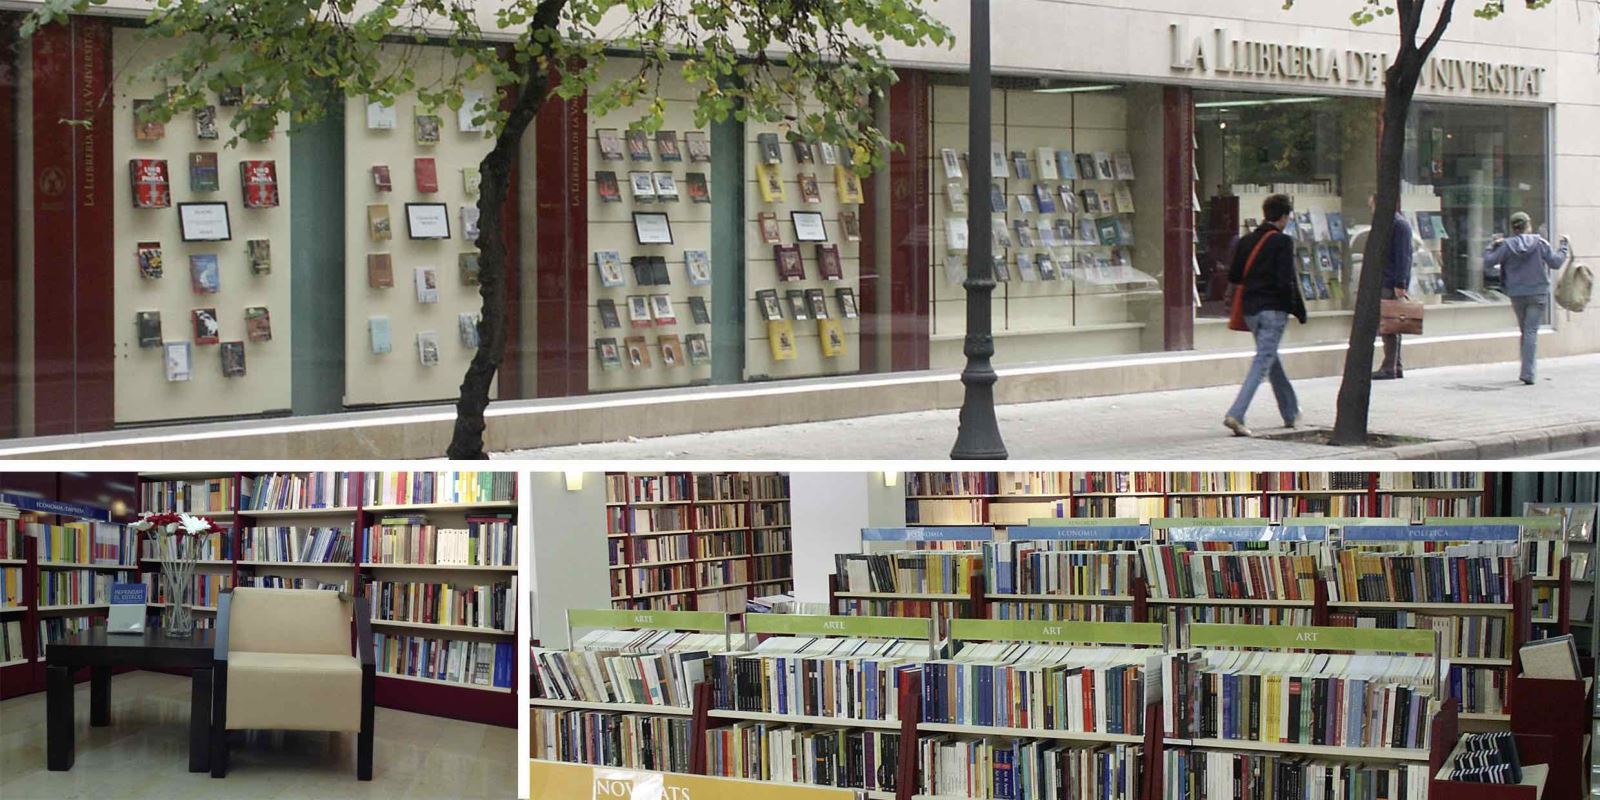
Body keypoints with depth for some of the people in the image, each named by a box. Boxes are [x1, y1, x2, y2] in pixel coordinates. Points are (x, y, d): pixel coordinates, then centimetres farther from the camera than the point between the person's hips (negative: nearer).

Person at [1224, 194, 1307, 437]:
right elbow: (1287, 280, -16)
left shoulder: (1246, 241, 7)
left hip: (1250, 310, 7)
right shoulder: (1283, 242, -11)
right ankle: (1236, 415, -19)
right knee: (1263, 362, -7)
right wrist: (1299, 310, -5)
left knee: (1273, 360, 20)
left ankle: (1291, 413, 32)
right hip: (1274, 310, -7)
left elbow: (1233, 278, 8)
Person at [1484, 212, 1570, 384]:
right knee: (1531, 332, -5)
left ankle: (1526, 371, 20)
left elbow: (1487, 262, -4)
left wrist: (1492, 246, 12)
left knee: (1525, 331, 17)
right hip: (1538, 293, -2)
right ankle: (1528, 373, -15)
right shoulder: (1539, 243, -7)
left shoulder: (1506, 245, -5)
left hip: (1516, 294, 2)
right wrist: (1565, 246, 12)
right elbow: (1556, 262, -4)